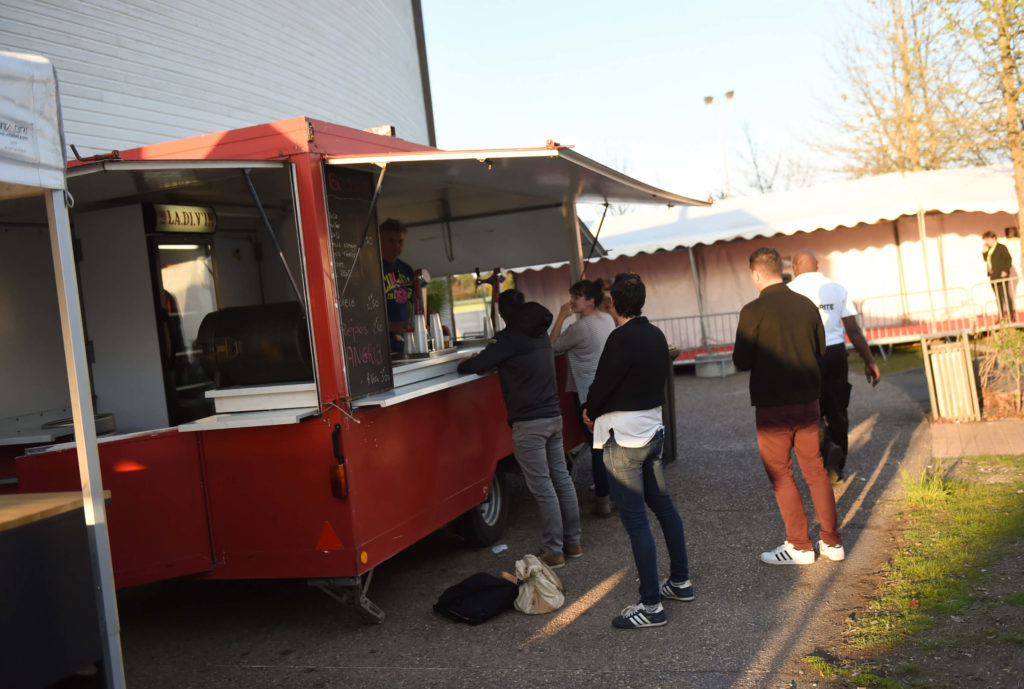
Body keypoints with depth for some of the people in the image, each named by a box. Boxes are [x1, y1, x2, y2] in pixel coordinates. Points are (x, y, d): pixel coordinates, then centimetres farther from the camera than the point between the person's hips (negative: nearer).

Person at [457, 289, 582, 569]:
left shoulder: (511, 338, -13)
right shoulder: (540, 334, 14)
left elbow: (476, 366, -15)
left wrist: (464, 363, 7)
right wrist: (485, 357, 23)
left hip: (529, 423, -8)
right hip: (554, 417, 8)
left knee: (542, 487, -3)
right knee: (562, 479, 13)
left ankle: (553, 551, 3)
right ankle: (572, 542, 22)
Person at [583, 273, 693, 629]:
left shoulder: (621, 339, -19)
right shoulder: (656, 335, 8)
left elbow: (602, 385, -16)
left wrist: (590, 412, 6)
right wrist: (600, 410, 11)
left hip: (624, 437, -9)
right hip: (653, 429, 9)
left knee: (635, 519, -5)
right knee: (662, 504, 19)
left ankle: (651, 605, -1)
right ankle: (680, 581, 31)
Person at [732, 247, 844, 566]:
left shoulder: (753, 312, -14)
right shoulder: (806, 305, 2)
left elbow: (742, 362, -11)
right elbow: (821, 350, 10)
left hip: (772, 406, -5)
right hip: (807, 400, 5)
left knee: (780, 474, 7)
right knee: (815, 470, 14)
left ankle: (799, 546, 12)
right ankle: (832, 542, 20)